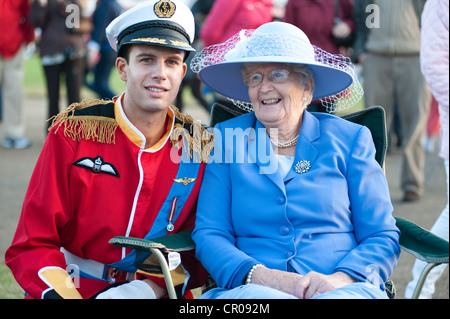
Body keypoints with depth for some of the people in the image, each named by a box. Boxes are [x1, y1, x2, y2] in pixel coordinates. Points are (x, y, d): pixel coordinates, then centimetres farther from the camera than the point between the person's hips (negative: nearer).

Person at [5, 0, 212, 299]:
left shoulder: (199, 146, 2)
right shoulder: (74, 132, -4)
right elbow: (31, 246, -5)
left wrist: (150, 288, -14)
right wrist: (64, 295, -23)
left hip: (158, 292, 1)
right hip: (72, 288, -1)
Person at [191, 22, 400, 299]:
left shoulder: (349, 139, 12)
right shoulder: (226, 139, 14)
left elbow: (383, 237, 7)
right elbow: (209, 234, 5)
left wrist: (340, 279, -15)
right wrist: (262, 276, -14)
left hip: (342, 289, 1)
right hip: (252, 290, 0)